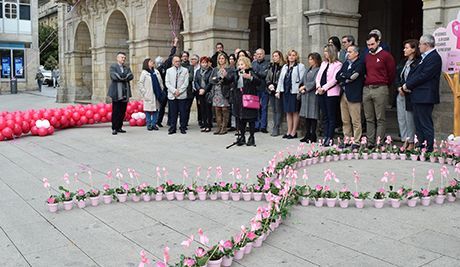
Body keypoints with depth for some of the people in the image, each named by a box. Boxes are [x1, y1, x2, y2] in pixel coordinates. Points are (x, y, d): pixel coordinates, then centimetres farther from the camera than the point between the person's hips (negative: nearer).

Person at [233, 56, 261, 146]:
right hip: (239, 100, 6)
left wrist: (250, 77, -35)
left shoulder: (250, 73, -6)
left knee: (251, 119, 1)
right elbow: (233, 85, 23)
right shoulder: (237, 74, 13)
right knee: (241, 119, 10)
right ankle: (241, 137, 20)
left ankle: (251, 137, 10)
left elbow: (259, 82, -20)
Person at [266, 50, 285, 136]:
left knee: (278, 110, -3)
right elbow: (267, 78, 15)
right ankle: (275, 128, 14)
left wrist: (275, 86, -15)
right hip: (271, 91, 7)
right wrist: (269, 84, -2)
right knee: (274, 110, 9)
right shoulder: (271, 67, 15)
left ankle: (276, 128, 0)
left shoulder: (283, 67, -7)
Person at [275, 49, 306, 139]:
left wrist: (300, 91, -17)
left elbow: (302, 80, -9)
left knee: (295, 112, 0)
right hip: (286, 91, 6)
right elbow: (280, 79, 18)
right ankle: (289, 131, 18)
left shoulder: (300, 66, -3)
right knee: (288, 112, 11)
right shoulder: (285, 67, 18)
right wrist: (278, 90, 11)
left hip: (295, 91, -6)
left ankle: (294, 132, 7)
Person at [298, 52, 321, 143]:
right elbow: (302, 81, 16)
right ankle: (307, 135, 17)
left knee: (313, 116, -3)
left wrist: (305, 87, -8)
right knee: (307, 115, 10)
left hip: (313, 95, -8)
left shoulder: (318, 70, -9)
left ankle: (313, 136, 3)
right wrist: (301, 89, -2)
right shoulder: (308, 70, 17)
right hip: (305, 95, 8)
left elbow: (315, 83, -17)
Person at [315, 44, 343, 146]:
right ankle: (325, 136, 14)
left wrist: (324, 88, -15)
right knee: (325, 116, 10)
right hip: (321, 93, 7)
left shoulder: (338, 64, -6)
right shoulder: (323, 63, 17)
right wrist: (318, 87, -3)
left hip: (331, 93, -7)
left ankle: (330, 138, 2)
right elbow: (318, 76, 14)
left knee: (331, 117, -1)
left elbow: (334, 80, -14)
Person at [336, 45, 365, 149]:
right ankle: (347, 140, 19)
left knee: (356, 121, -2)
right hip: (344, 94, 7)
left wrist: (343, 76, 0)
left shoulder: (360, 64, -4)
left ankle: (356, 142, 3)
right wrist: (347, 79, -7)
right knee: (345, 120, 11)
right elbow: (337, 76, 8)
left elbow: (353, 76, -16)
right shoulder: (345, 63, 18)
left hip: (354, 95, -7)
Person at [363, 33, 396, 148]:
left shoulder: (386, 55, -1)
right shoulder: (366, 56, 15)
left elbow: (392, 73, 5)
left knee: (380, 119, -5)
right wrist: (366, 80, 14)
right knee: (369, 119, 7)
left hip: (380, 89, -5)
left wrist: (384, 84, 12)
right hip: (366, 89, 6)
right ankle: (370, 142, 11)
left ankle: (379, 143, -4)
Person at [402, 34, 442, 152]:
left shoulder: (434, 57, -11)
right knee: (418, 124, 13)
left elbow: (423, 76, -19)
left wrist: (408, 85, -11)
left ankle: (429, 150, -1)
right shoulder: (425, 57, 19)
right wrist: (407, 85, 1)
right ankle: (421, 148, 20)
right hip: (418, 97, 10)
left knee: (426, 124, -6)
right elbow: (414, 73, 18)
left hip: (425, 97, -10)